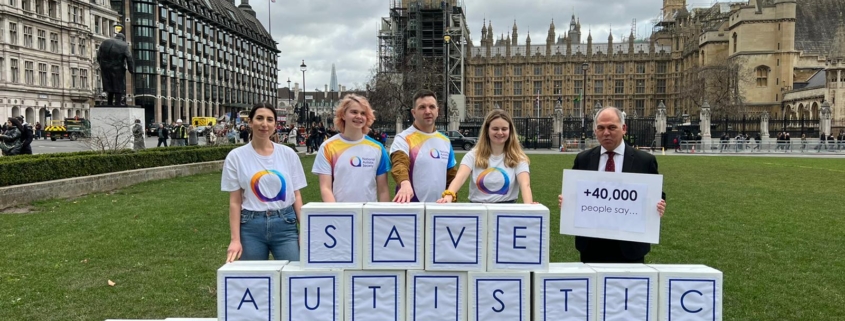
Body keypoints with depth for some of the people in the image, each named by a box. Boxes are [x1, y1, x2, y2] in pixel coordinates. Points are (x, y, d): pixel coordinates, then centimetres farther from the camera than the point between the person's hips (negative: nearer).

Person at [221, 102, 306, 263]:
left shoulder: (288, 154, 3)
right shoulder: (236, 156, 0)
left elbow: (296, 196, 6)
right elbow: (235, 201, 0)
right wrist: (235, 239, -6)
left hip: (285, 224, 1)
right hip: (251, 226, -1)